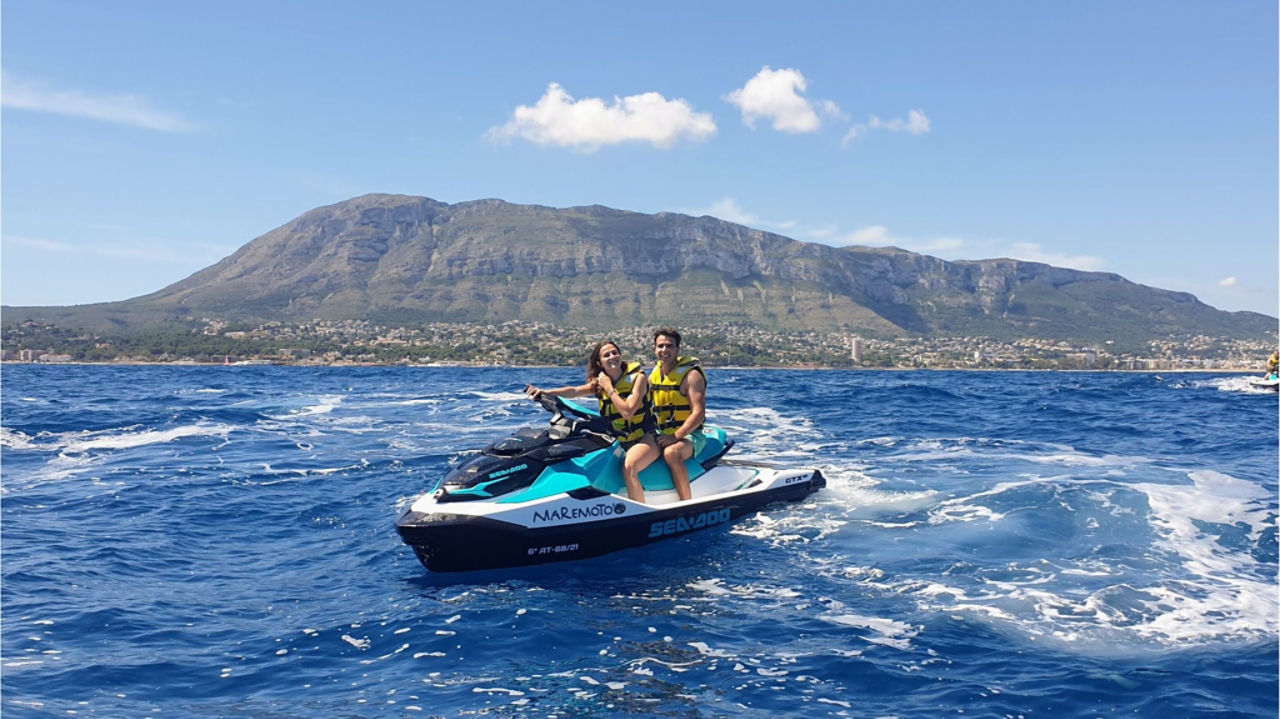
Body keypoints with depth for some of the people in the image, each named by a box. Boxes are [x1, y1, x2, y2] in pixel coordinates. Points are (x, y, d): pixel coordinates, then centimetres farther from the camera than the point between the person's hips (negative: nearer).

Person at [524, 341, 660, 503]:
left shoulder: (638, 377, -8)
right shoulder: (600, 383, 7)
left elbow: (628, 412, -19)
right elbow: (574, 390, -11)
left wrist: (609, 388, -14)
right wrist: (545, 392, -25)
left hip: (646, 439, -6)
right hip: (619, 441, 6)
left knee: (629, 467, -34)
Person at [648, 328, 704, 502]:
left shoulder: (691, 374, -10)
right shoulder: (654, 375, 10)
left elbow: (699, 413, -19)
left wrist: (676, 437, -26)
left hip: (689, 435, -7)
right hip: (662, 435, 7)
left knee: (671, 452, -37)